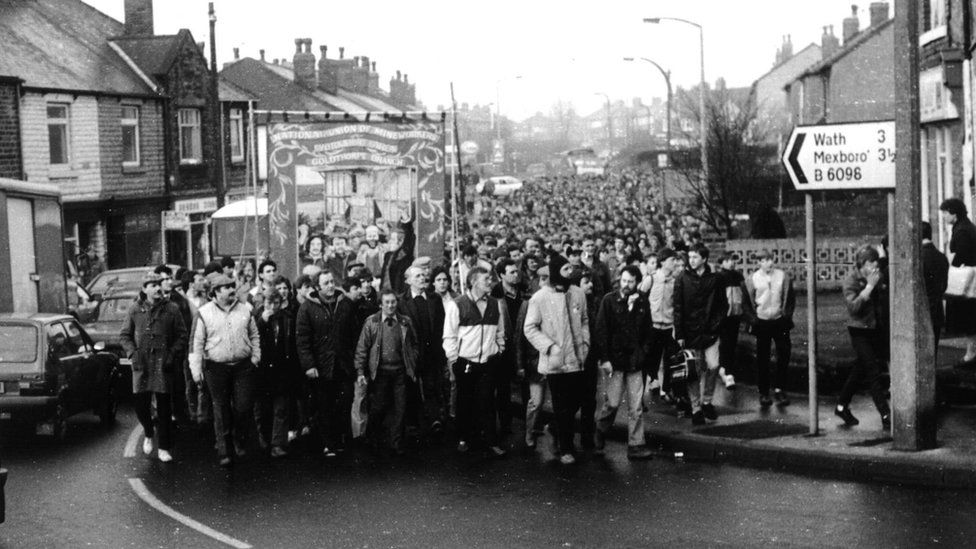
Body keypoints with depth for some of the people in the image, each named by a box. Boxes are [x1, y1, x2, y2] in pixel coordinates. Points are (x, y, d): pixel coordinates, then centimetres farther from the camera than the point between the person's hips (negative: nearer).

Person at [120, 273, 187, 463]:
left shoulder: (171, 309, 2)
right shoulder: (135, 309, 5)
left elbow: (182, 335, 5)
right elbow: (124, 335, 9)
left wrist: (173, 355, -8)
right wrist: (133, 353, -6)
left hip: (163, 365, -1)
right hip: (141, 365, 1)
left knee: (163, 407, 0)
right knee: (141, 404, 2)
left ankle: (164, 449, 9)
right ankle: (149, 434, 32)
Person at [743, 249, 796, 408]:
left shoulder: (783, 276, 0)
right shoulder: (752, 279, -3)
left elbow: (790, 297, 6)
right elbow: (748, 302, 2)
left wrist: (787, 314, -3)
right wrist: (752, 319, -6)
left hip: (780, 321, 1)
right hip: (762, 322, -1)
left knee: (784, 355, 0)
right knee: (762, 359, 3)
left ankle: (779, 389, 11)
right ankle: (763, 393, 9)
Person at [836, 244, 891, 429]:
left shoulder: (880, 278, 5)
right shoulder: (851, 281, -12)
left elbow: (886, 303, 18)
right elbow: (853, 307, -26)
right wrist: (869, 286, -26)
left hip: (878, 330, 6)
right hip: (860, 332, -6)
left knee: (860, 369, 15)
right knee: (874, 372, -10)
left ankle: (842, 406, 30)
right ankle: (885, 416, -11)